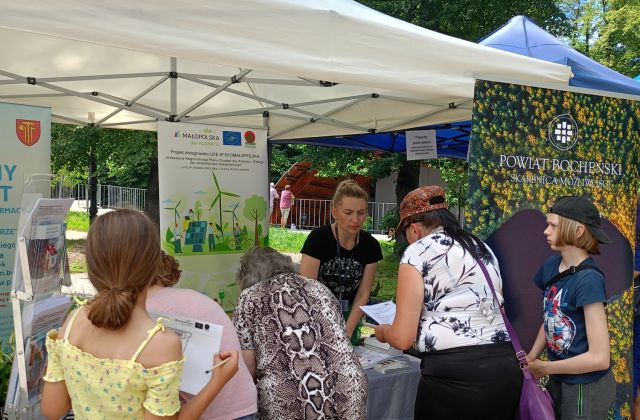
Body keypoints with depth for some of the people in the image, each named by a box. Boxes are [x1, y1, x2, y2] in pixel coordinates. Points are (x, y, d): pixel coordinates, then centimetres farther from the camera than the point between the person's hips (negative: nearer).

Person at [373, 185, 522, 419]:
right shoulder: (483, 248, 14)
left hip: (453, 376, -6)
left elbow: (402, 338, -7)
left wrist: (383, 331, 15)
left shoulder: (417, 252, -4)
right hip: (505, 368, 7)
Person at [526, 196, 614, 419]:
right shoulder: (550, 266, -3)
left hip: (586, 387, -6)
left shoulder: (588, 279, -24)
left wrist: (544, 368, -14)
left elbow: (599, 358, -25)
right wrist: (530, 358, -3)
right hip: (558, 381, 7)